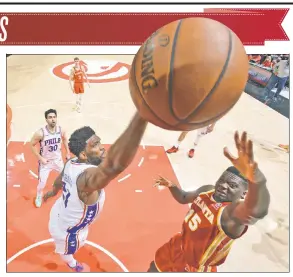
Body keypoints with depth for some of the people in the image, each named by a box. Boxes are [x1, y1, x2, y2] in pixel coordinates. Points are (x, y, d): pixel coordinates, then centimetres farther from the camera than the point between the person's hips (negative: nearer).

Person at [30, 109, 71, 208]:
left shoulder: (61, 130, -15)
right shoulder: (40, 133, -27)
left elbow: (65, 140, 7)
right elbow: (32, 145, -14)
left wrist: (68, 153, 7)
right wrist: (40, 158, -17)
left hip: (58, 159, 4)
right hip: (45, 160, -3)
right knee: (42, 183, 2)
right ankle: (39, 197, 35)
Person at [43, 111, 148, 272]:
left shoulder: (71, 164, -19)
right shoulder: (87, 176, -48)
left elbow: (59, 180, 5)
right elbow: (114, 165, -72)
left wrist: (53, 192, 30)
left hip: (60, 216, 7)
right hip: (67, 230, -7)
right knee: (67, 251, 31)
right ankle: (73, 265, 66)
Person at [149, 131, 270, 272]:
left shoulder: (234, 210, -35)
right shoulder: (207, 190, -10)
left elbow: (257, 211, -60)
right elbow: (184, 198, 10)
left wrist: (257, 180, -81)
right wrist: (171, 186, -12)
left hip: (193, 269, -6)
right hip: (178, 247, 6)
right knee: (154, 268, 28)